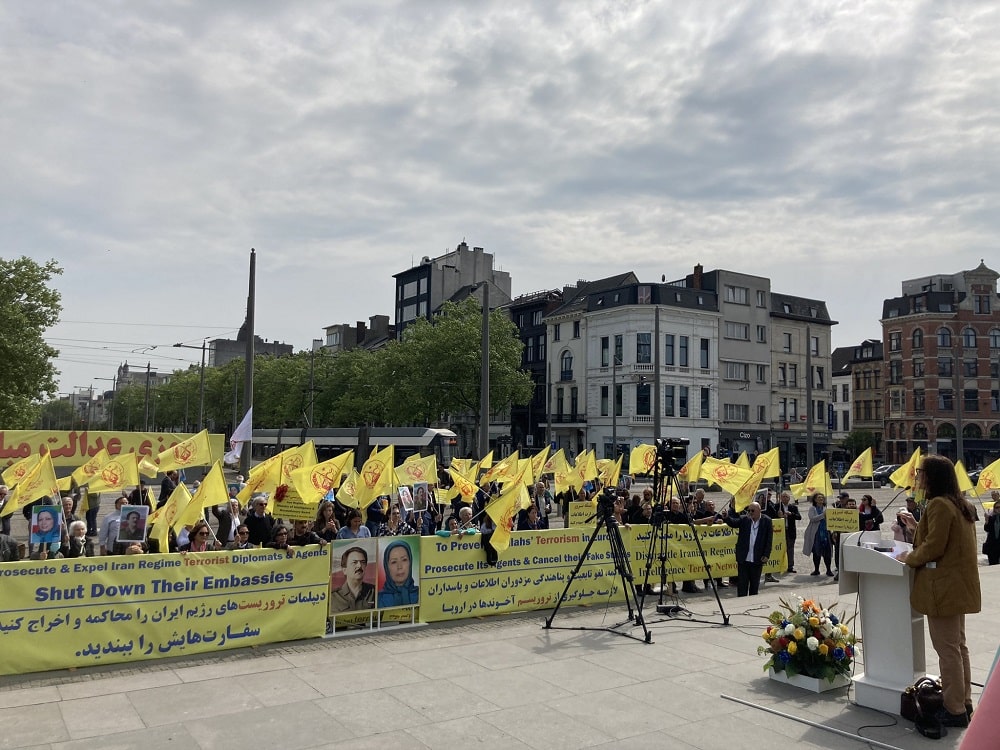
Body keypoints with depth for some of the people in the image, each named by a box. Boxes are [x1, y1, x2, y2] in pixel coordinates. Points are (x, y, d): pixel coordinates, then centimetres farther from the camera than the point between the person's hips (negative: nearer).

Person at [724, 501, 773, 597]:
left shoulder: (766, 521, -2)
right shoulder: (744, 519, 1)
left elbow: (769, 540, -1)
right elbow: (732, 522, -14)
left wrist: (766, 555, -7)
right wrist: (726, 517, -35)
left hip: (757, 560, 0)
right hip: (743, 559, 0)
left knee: (755, 585, 13)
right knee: (742, 585, 3)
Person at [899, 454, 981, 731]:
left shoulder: (938, 504, -18)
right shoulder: (959, 504, 14)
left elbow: (933, 547, -20)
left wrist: (909, 558, -6)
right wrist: (918, 526, 20)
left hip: (943, 588, -10)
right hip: (959, 586, 10)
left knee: (947, 649, -4)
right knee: (959, 646, 18)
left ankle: (954, 711, 2)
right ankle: (964, 701, 27)